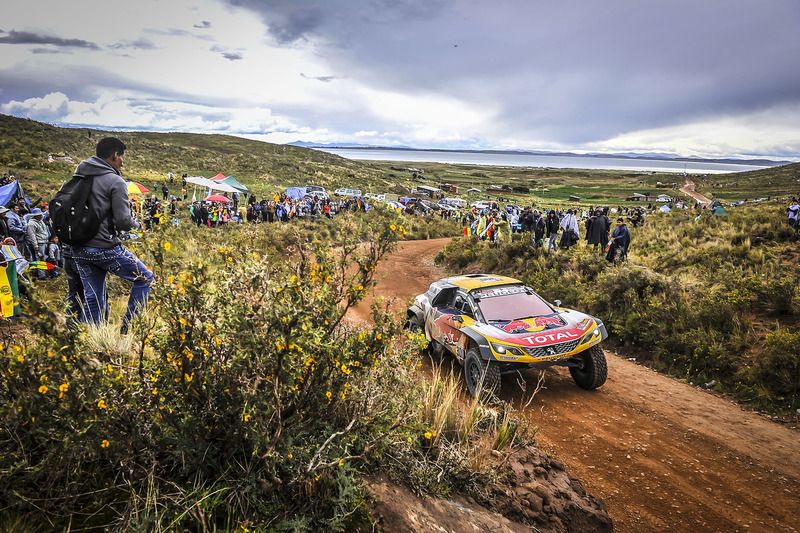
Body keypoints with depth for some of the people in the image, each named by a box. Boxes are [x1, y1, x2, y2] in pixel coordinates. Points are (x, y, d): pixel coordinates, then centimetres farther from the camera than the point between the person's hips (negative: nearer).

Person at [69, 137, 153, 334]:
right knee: (144, 277, 10)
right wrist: (138, 225, 3)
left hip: (78, 249, 7)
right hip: (104, 249, -7)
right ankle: (128, 326, 6)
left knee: (92, 299, 14)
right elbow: (123, 222, -16)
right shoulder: (115, 181, -12)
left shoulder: (78, 174, 10)